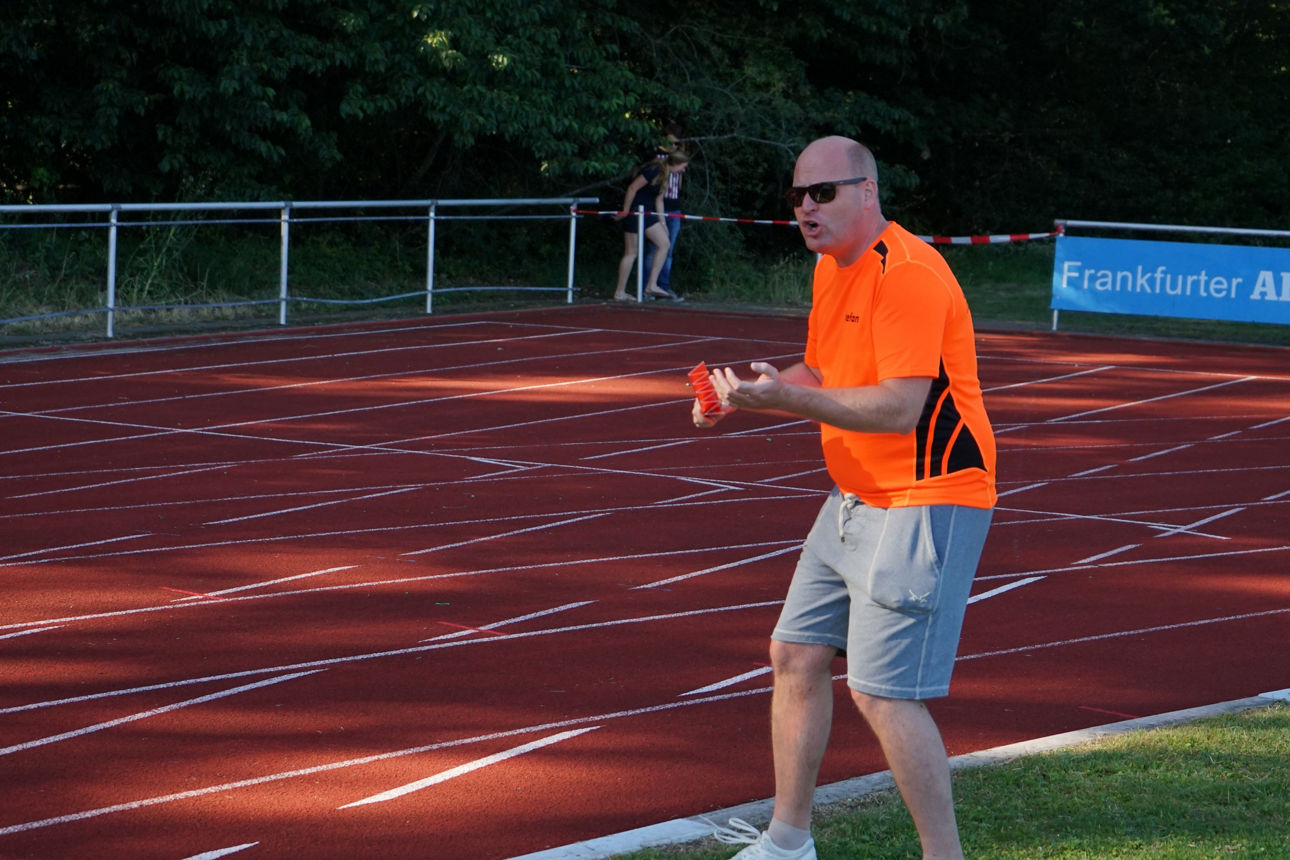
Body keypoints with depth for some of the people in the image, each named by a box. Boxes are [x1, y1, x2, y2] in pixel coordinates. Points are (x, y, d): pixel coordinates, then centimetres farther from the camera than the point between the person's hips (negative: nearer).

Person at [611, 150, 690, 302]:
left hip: (647, 213, 9)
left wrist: (662, 223, 15)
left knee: (664, 243, 2)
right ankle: (619, 293, 2)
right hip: (634, 211, -9)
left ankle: (652, 286, 3)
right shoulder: (654, 170, -18)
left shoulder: (664, 175, 12)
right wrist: (625, 211, -14)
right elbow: (632, 188, -19)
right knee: (631, 253, -5)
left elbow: (658, 200, 18)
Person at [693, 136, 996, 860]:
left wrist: (787, 398, -30)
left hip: (925, 503, -10)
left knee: (882, 693, -14)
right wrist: (743, 396, 2)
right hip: (857, 501, 10)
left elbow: (900, 407, -28)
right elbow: (821, 378, 21)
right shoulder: (832, 268, 12)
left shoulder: (907, 274, -21)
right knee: (795, 655, 13)